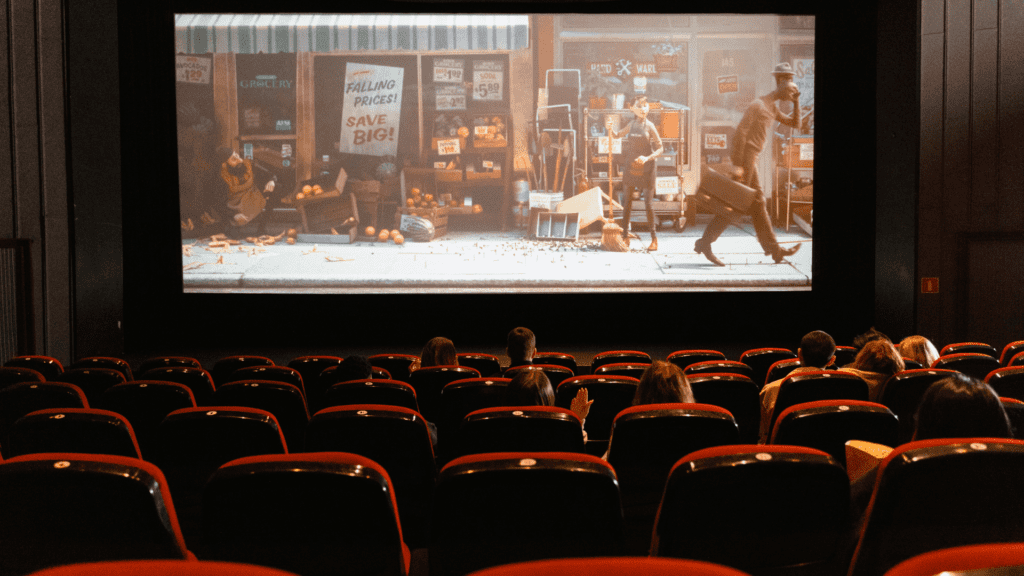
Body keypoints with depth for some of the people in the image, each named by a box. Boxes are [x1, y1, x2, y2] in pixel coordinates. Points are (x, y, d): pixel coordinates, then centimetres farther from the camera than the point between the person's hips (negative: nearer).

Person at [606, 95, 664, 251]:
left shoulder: (649, 126, -6)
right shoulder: (631, 125, 5)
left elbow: (660, 148, -4)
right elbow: (616, 135, 21)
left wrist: (647, 158, -19)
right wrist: (610, 129, -1)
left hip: (646, 168, -4)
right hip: (630, 167, 4)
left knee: (648, 203, -3)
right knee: (626, 202, 6)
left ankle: (654, 239, 5)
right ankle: (625, 236, 15)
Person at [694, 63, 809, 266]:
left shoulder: (773, 108, 17)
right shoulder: (759, 105, -13)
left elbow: (796, 124, 24)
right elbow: (740, 133, -20)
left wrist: (796, 103, 9)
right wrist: (737, 165, -25)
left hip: (751, 159, 10)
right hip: (745, 158, -10)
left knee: (758, 203, 10)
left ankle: (773, 249, 13)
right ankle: (704, 243, -3)